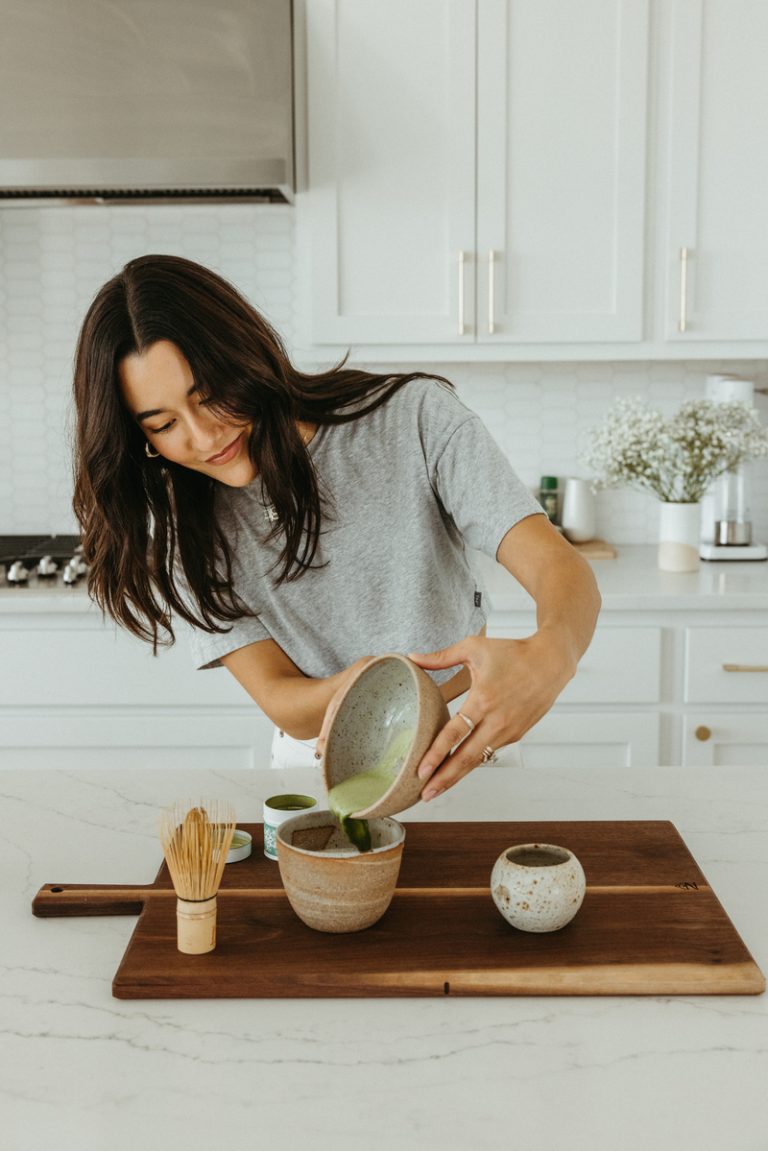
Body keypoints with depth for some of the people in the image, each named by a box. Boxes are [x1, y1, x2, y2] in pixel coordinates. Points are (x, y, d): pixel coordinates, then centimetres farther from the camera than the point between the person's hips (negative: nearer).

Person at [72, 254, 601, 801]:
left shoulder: (414, 417, -12)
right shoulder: (181, 526, -3)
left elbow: (565, 570, -19)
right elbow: (281, 703, -8)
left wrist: (549, 655, -43)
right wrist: (349, 692, -33)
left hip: (466, 753, -1)